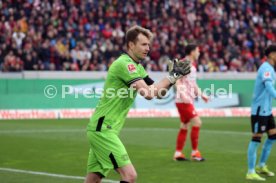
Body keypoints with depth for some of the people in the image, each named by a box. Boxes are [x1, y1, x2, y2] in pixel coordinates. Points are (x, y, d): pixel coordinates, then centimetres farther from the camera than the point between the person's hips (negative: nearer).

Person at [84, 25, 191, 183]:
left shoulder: (137, 67, 16)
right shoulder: (124, 63, -15)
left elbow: (159, 92, 16)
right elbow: (148, 93, -23)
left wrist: (174, 76, 1)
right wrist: (172, 76, -14)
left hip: (102, 129, 10)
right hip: (103, 129, -10)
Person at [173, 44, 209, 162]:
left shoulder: (192, 65, 16)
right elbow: (177, 81, -21)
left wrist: (201, 94, 23)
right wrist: (182, 94, -32)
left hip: (188, 100, 10)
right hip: (183, 100, -10)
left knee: (184, 126, 11)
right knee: (197, 122, -12)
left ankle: (178, 153, 15)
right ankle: (195, 152, -7)